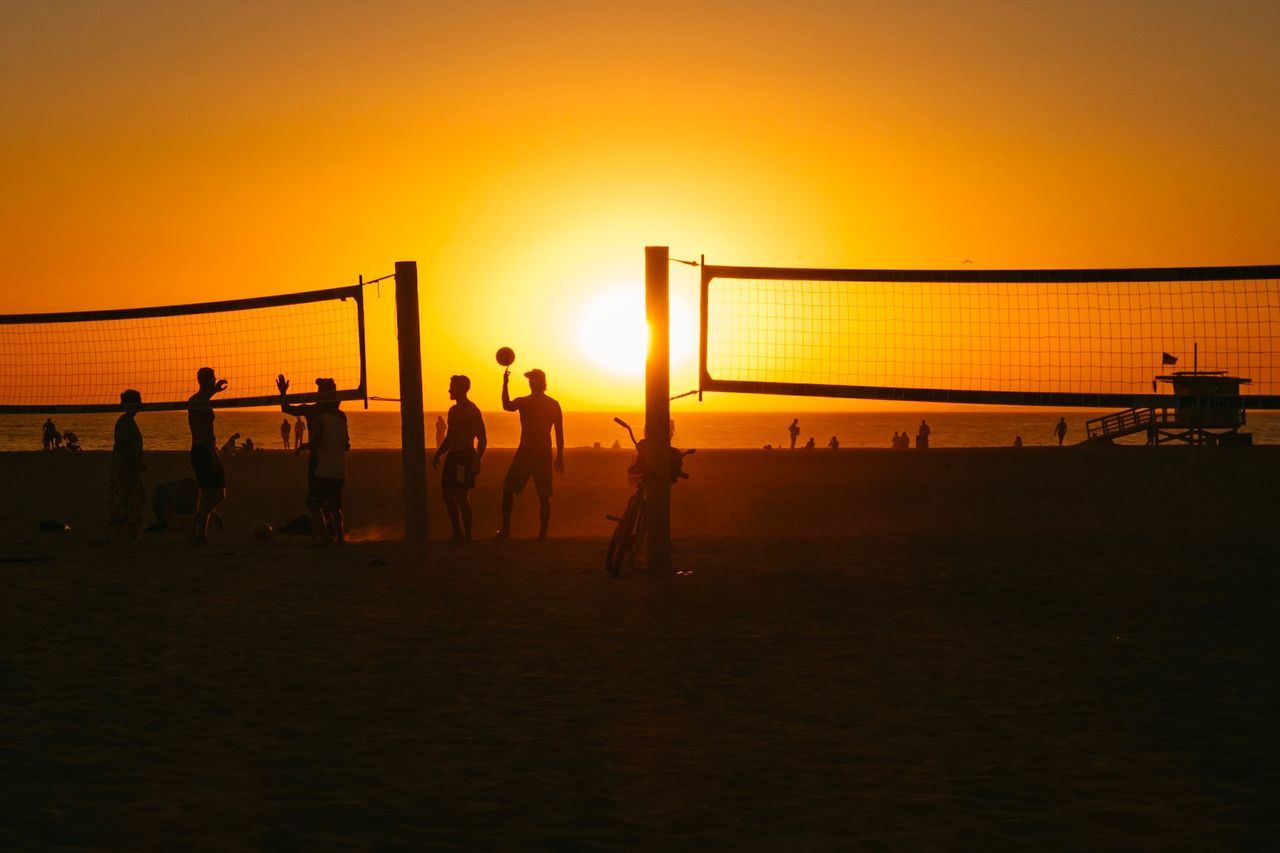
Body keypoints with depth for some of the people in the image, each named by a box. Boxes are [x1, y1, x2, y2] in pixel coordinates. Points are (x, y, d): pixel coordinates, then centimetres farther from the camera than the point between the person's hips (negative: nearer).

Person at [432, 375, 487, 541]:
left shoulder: (472, 411, -10)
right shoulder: (453, 410, 16)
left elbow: (482, 439, -12)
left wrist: (477, 462, -20)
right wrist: (438, 454, 16)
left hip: (465, 456, -9)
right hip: (453, 456, 9)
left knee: (460, 495, -11)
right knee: (447, 494, 8)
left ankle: (467, 535, -6)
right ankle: (457, 533, 16)